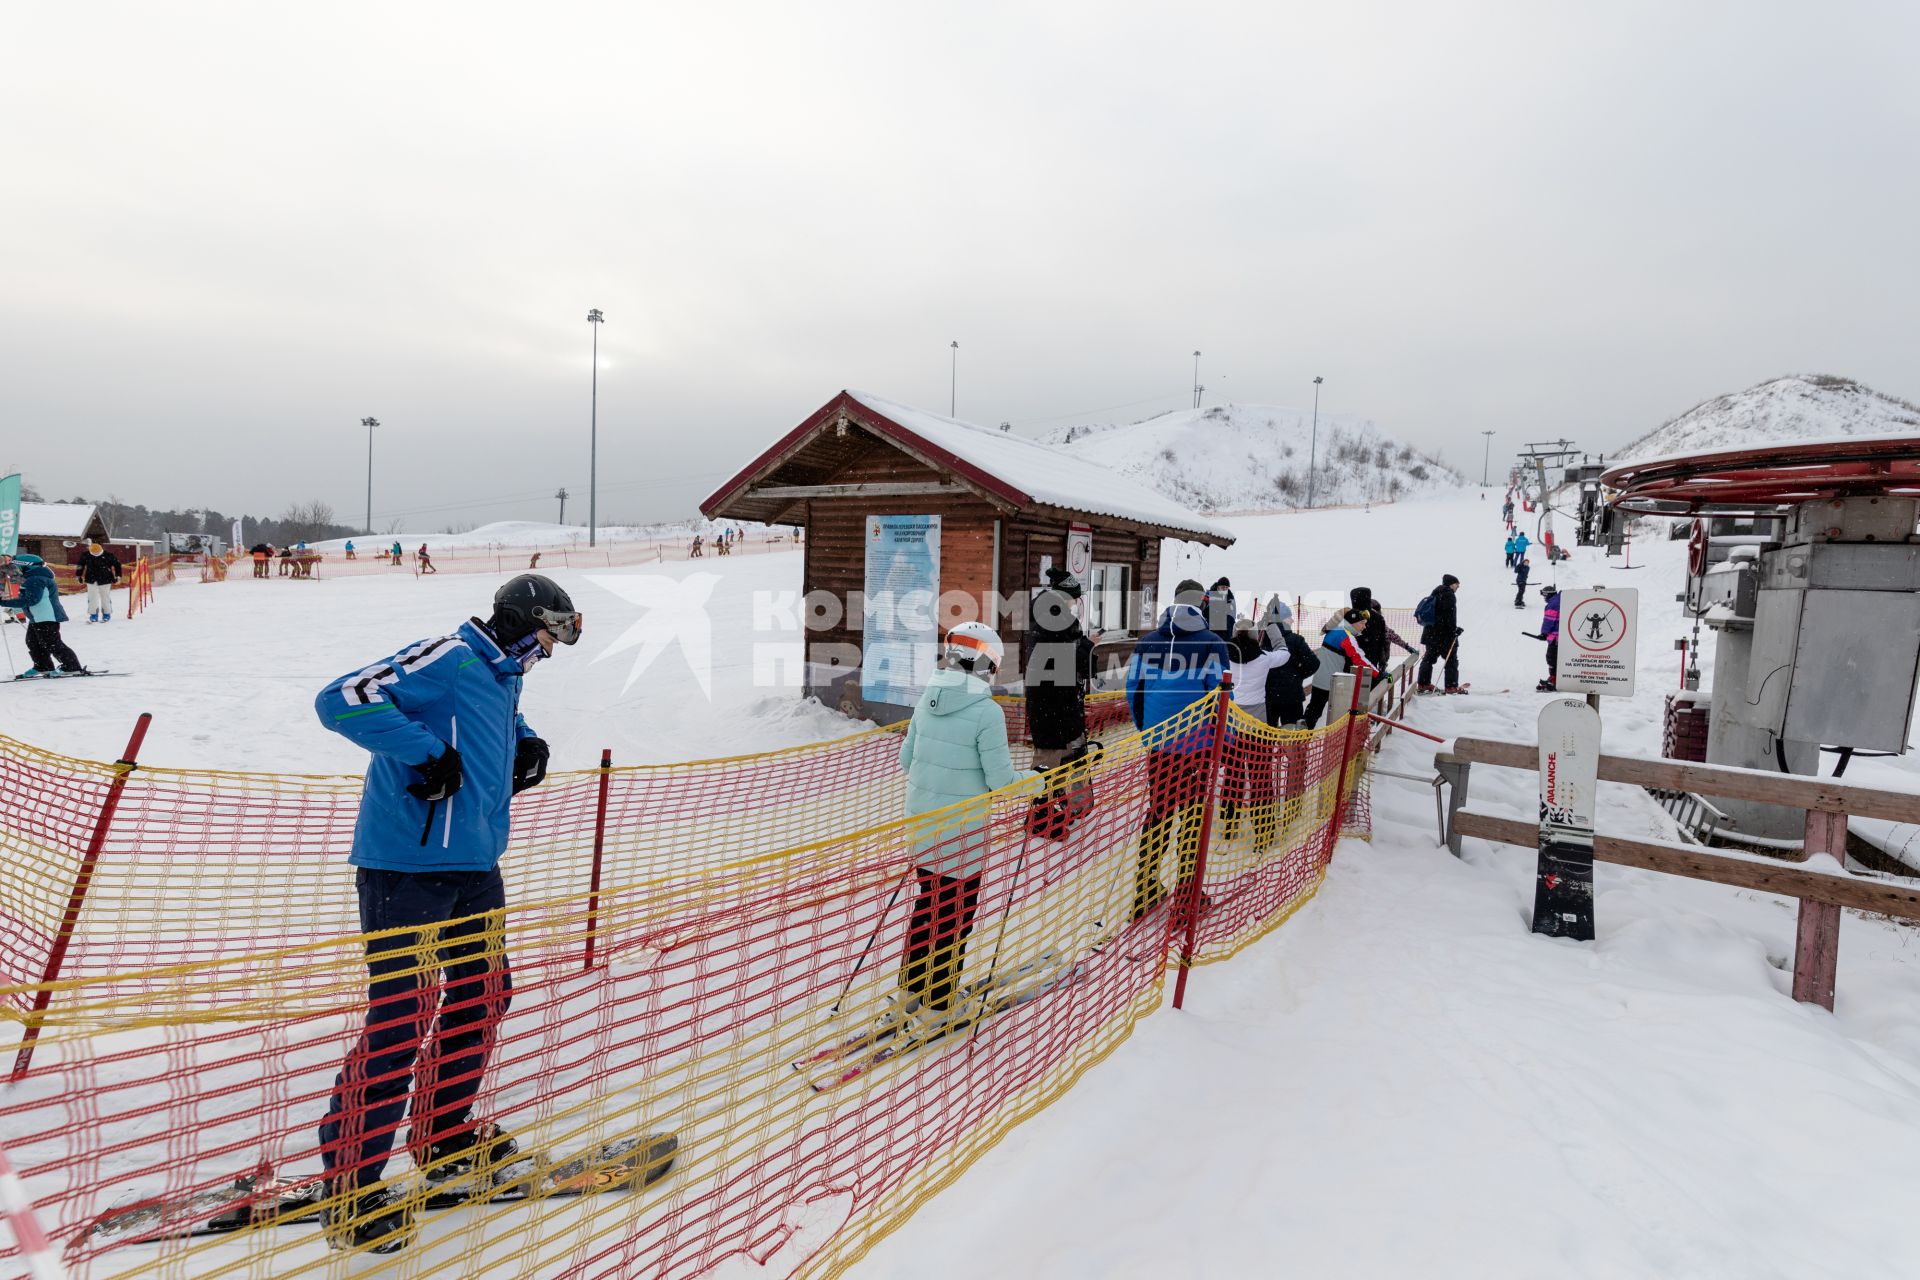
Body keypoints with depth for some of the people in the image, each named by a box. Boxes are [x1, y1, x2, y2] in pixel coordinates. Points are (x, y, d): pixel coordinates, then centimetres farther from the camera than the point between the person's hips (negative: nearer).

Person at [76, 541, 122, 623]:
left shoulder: (108, 555, -10)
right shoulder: (86, 555, -3)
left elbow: (116, 564, 0)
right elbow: (81, 565, 12)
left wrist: (117, 576, -1)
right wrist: (80, 575, 12)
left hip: (105, 580, -2)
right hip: (91, 580, 2)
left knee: (105, 597, 5)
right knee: (92, 598, 2)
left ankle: (106, 614, 17)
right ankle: (93, 615, 9)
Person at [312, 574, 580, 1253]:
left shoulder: (503, 678, 14)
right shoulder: (448, 658, -15)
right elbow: (341, 699, -23)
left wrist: (529, 746, 11)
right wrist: (428, 752, -25)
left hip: (474, 866, 10)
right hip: (406, 867, -10)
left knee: (485, 997, 17)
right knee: (399, 1024, -6)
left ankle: (445, 1143, 36)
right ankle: (349, 1192, 12)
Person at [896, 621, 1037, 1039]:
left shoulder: (927, 700, 1)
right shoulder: (986, 711, -19)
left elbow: (906, 760, 8)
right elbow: (1000, 779, -16)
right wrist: (1037, 777, 2)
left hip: (921, 821, 7)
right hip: (962, 831, -6)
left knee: (927, 904, 21)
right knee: (956, 914, 9)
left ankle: (913, 992, 35)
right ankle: (937, 1009, 20)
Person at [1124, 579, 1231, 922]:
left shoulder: (1147, 643, 2)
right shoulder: (1212, 645, -9)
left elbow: (1133, 691, 5)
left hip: (1157, 746, 4)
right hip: (1197, 746, -3)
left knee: (1157, 812, 15)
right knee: (1192, 815, 8)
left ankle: (1145, 891, 20)